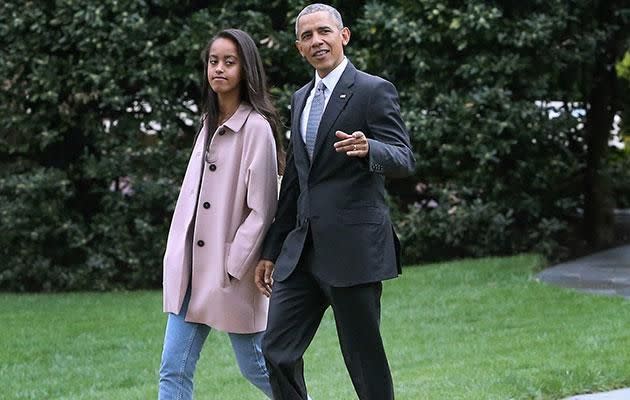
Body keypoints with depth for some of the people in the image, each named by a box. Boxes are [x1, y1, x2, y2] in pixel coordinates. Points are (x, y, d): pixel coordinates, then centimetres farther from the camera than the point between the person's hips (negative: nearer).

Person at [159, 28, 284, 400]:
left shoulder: (256, 128, -12)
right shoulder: (210, 124, 11)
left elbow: (261, 210, -14)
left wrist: (232, 267, -15)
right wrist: (177, 257, 10)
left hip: (233, 271, -7)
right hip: (192, 269, 7)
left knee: (256, 366, 6)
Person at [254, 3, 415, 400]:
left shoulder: (374, 91, -4)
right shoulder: (301, 98, 18)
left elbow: (404, 159, -13)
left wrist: (368, 149, -35)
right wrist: (271, 250, 21)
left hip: (354, 248, -7)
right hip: (302, 249, 7)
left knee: (365, 359, -1)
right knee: (278, 351, 2)